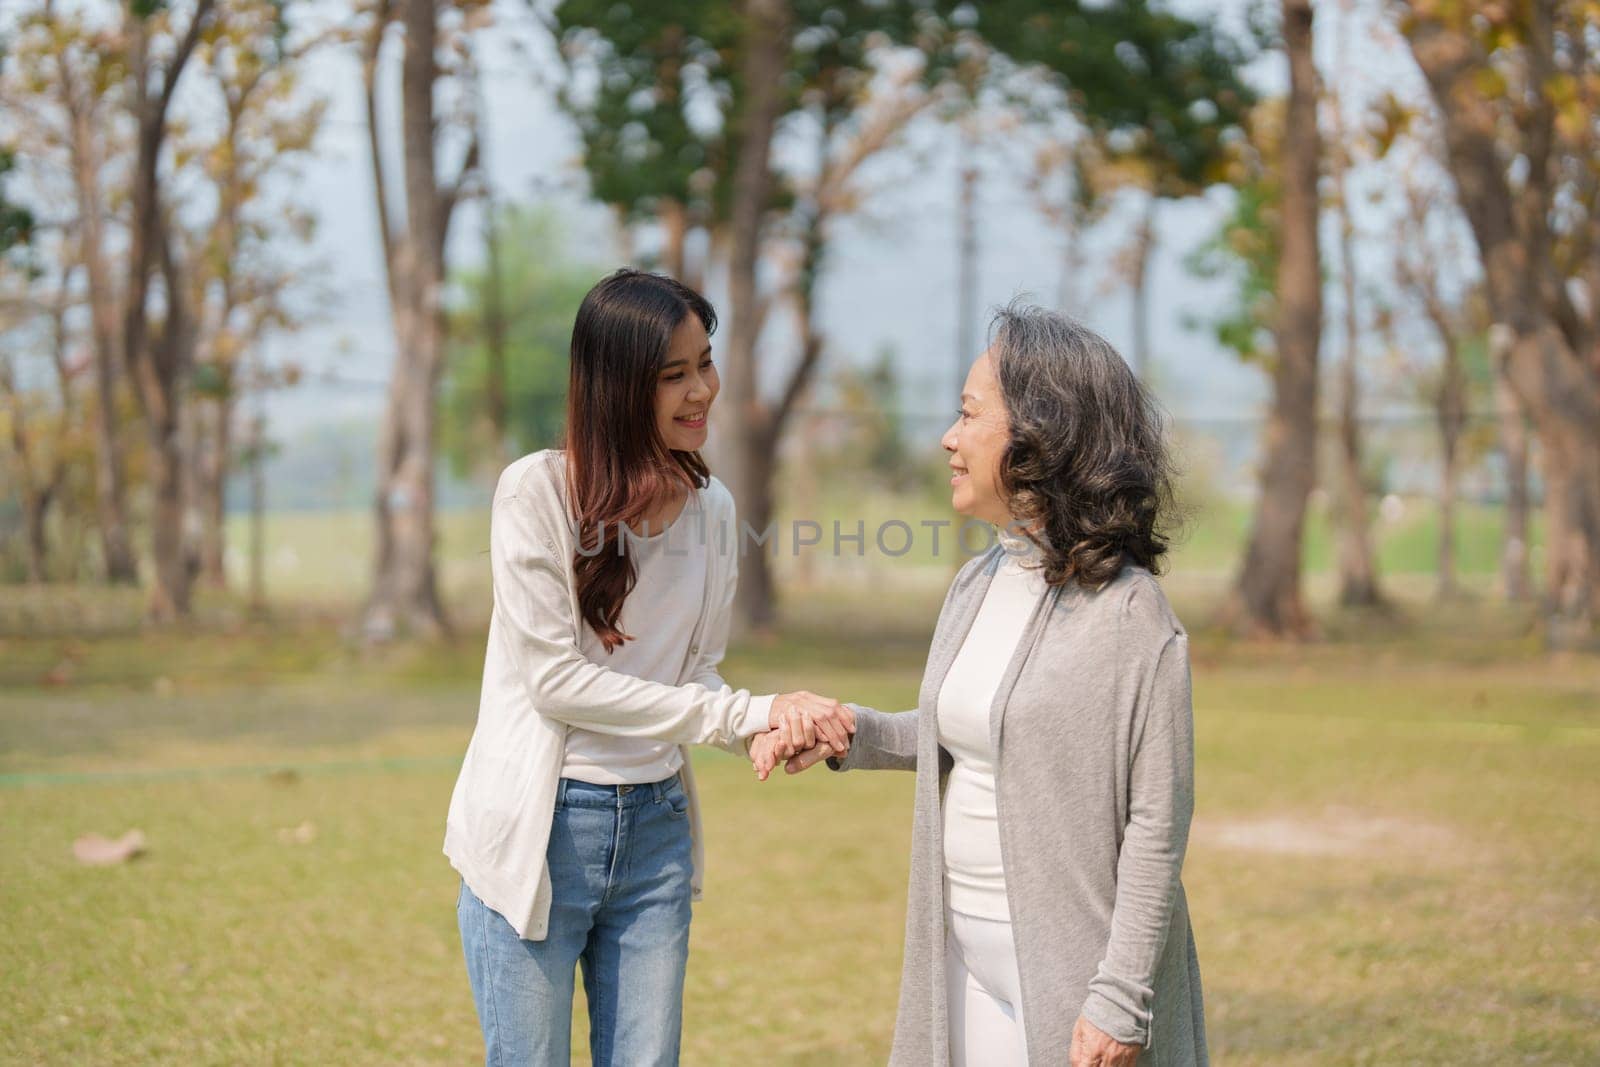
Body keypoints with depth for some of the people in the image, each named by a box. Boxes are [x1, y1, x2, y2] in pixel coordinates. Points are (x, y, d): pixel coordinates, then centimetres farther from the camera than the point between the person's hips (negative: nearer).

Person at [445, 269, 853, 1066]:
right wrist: (744, 712, -18)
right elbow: (555, 678, -16)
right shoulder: (536, 491, -13)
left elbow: (698, 673, 9)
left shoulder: (710, 508, 5)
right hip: (537, 829, -5)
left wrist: (773, 726, -14)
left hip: (656, 830, 5)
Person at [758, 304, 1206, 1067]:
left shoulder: (1128, 613, -15)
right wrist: (845, 735, 7)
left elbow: (1156, 821, -15)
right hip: (962, 949, 7)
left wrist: (1119, 1000, -18)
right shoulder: (976, 587, 8)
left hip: (1067, 970, -7)